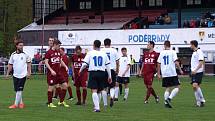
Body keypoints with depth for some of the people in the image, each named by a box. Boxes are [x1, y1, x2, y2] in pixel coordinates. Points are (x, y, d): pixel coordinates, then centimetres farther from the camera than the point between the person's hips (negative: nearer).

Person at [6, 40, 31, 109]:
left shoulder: (25, 54, -2)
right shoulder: (13, 55, 5)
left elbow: (29, 63, 4)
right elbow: (10, 65, 12)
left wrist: (29, 73, -3)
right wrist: (7, 73, 9)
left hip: (23, 75, -4)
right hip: (15, 75, 4)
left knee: (19, 90, -8)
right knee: (16, 90, 7)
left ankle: (16, 104, -6)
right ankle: (21, 103, 19)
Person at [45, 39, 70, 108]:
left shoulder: (58, 52, 13)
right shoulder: (49, 52, -8)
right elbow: (46, 62, -11)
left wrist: (65, 66, 6)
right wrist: (51, 70, -20)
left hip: (58, 72, 7)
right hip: (51, 73, -7)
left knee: (65, 85, 2)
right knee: (51, 87, -3)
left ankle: (61, 101, 12)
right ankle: (50, 103, 7)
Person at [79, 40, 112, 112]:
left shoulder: (90, 53, 0)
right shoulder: (104, 54, 8)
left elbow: (85, 63, -2)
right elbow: (107, 66, 8)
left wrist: (80, 70, 16)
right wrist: (109, 76, 13)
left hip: (93, 73, -3)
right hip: (102, 73, 3)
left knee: (94, 91, -7)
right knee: (99, 91, 14)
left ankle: (97, 107, -16)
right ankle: (96, 106, 16)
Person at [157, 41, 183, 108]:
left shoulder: (161, 53, 9)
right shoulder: (172, 52, -1)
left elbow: (159, 64, 10)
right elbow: (176, 62, -9)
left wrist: (158, 74, 16)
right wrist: (180, 70, 0)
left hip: (164, 74, 4)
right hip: (172, 73, -4)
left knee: (167, 89, 11)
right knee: (177, 87, 2)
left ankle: (166, 103, 0)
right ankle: (169, 98, -18)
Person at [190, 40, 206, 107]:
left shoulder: (199, 52, -10)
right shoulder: (194, 53, 17)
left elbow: (201, 62, -18)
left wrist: (195, 70, -25)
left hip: (198, 72, -9)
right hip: (193, 72, 9)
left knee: (195, 85, -20)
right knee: (194, 87, 3)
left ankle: (202, 100, -9)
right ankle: (198, 102, 7)